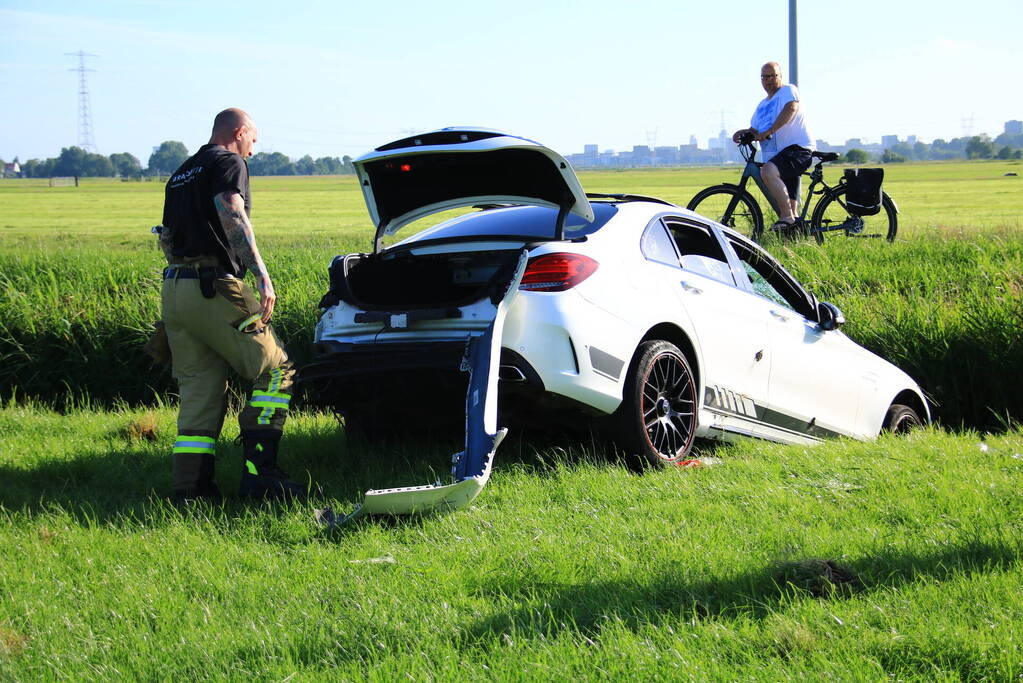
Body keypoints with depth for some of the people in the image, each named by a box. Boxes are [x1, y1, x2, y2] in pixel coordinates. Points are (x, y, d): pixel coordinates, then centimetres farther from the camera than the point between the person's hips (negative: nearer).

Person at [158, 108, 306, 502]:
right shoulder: (229, 163, -1)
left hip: (174, 290, 8)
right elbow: (231, 216, -18)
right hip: (215, 289, -8)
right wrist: (262, 275, -25)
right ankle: (259, 473, -9)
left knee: (198, 388, 10)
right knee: (275, 371, -1)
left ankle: (189, 485, 3)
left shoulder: (181, 175, 25)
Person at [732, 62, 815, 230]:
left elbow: (791, 109, -20)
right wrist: (744, 133, -1)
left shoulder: (788, 90, 0)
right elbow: (755, 129, 25)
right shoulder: (762, 105, 24)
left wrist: (768, 131, -30)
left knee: (767, 171, -33)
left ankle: (787, 216, -29)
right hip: (774, 156, 9)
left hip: (797, 148, -9)